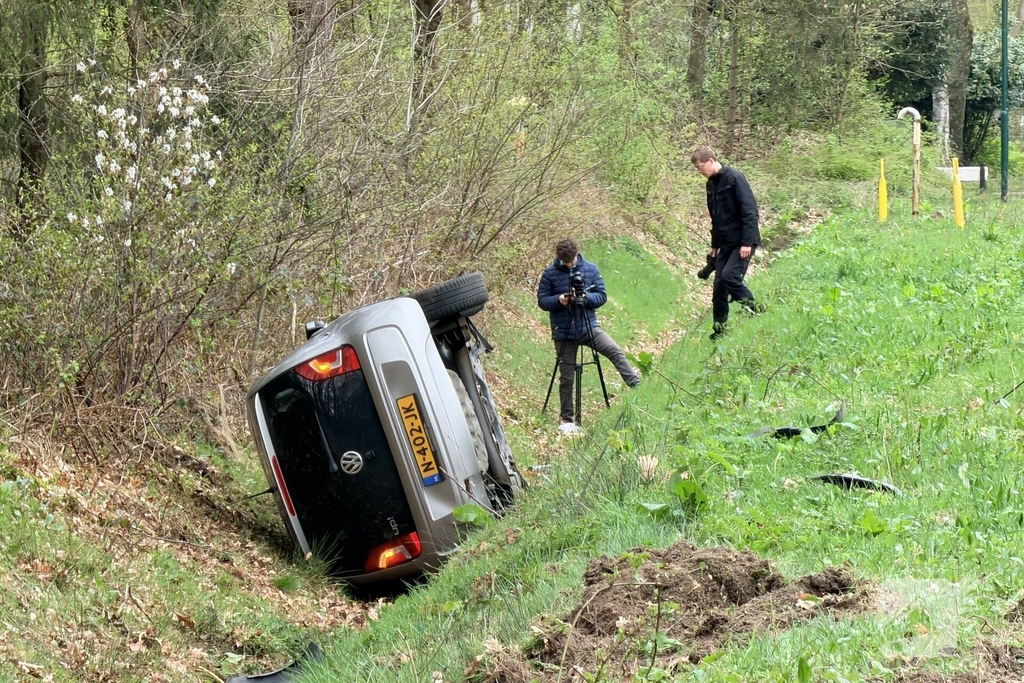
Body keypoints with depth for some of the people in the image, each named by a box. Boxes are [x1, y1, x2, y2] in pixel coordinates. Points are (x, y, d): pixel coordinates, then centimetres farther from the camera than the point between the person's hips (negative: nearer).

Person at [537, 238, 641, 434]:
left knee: (615, 352, -24)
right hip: (564, 331, -1)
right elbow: (542, 300, -1)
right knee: (567, 378, 4)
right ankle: (566, 419, 15)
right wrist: (558, 300, -21)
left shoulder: (590, 269, 2)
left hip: (589, 326, 1)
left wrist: (586, 297, -18)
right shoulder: (550, 274, -3)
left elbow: (602, 296, 2)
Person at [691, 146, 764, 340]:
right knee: (719, 285, 4)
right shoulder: (712, 184, 13)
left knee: (729, 276, -23)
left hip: (742, 243, -8)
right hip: (726, 243, 8)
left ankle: (756, 310, -5)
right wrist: (714, 246, 23)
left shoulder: (734, 178, -14)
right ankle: (719, 330, 11)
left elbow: (750, 210, -18)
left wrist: (747, 242, -22)